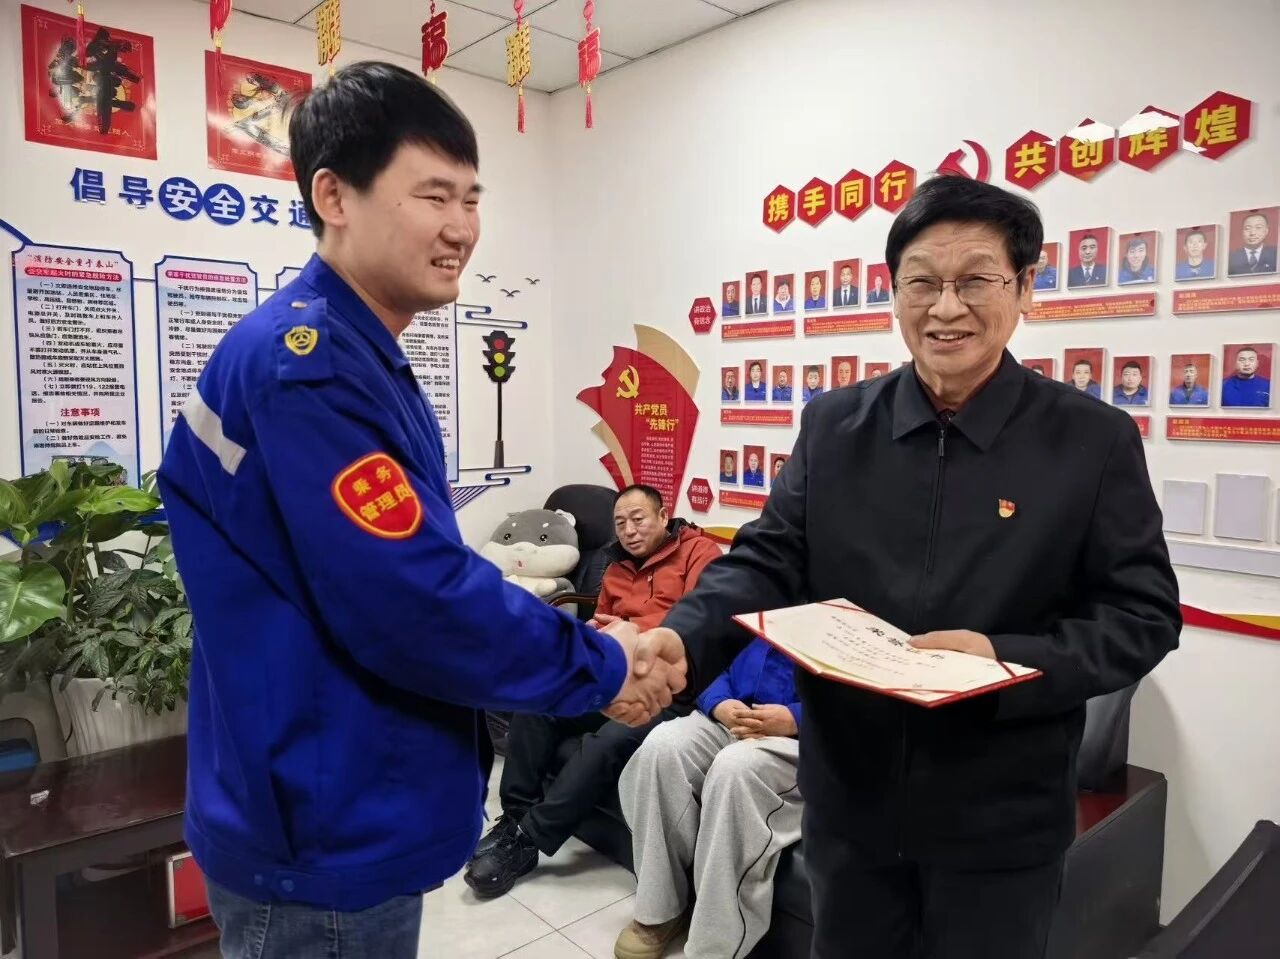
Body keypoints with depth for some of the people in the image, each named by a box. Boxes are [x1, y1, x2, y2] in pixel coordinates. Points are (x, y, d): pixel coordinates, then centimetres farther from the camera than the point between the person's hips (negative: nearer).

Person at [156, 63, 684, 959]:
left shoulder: (364, 362, 8)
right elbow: (412, 603, -29)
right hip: (323, 837, -9)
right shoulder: (305, 364, -24)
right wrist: (601, 669, -15)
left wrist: (580, 638, 3)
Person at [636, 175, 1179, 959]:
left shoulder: (1095, 440, -8)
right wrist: (682, 636, -26)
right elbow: (769, 559, -6)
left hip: (1001, 823, -1)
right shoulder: (834, 425, -2)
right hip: (847, 802, 2)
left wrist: (1007, 660, -23)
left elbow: (1144, 614, -6)